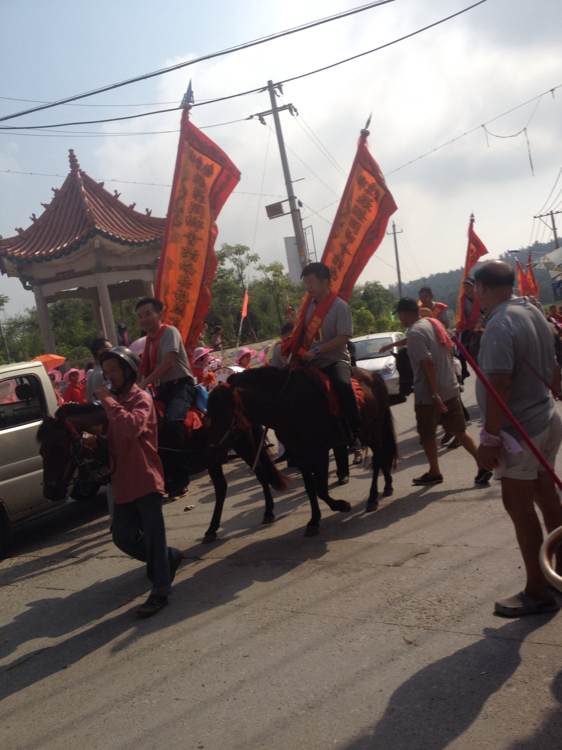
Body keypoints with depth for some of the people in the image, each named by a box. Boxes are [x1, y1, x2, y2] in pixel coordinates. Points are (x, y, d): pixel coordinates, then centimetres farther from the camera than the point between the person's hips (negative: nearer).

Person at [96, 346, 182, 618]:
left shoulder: (141, 398, -9)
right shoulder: (114, 400, 15)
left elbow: (132, 427, -30)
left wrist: (107, 400, -23)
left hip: (145, 480, -8)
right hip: (123, 483, 8)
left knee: (152, 535, -1)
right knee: (123, 537, 10)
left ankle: (160, 591, 8)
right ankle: (169, 558, 31)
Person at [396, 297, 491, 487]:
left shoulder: (414, 332, -17)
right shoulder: (433, 322, 8)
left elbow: (428, 363, -25)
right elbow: (449, 351, 18)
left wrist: (434, 394, -24)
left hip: (428, 394, -8)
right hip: (450, 388, 8)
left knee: (427, 435, 10)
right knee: (459, 430, 12)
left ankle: (434, 472, 21)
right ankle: (483, 464, 8)